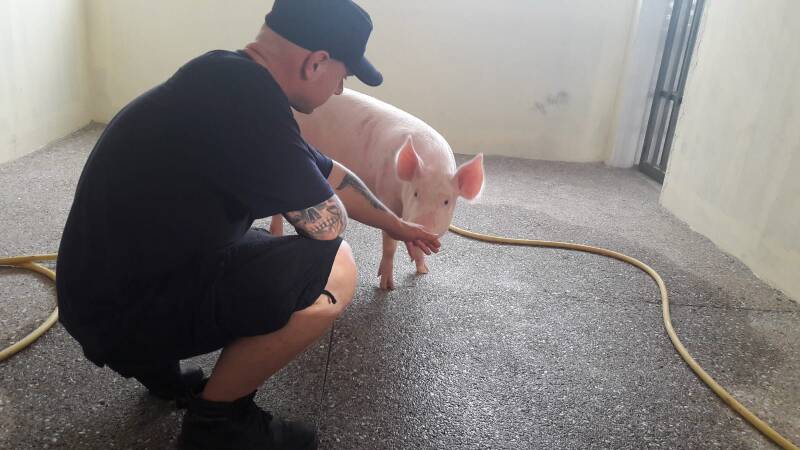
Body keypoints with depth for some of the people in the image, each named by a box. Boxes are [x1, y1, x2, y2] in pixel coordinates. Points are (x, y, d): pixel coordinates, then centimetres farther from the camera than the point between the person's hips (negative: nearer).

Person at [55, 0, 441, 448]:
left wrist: (396, 225, 29)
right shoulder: (246, 96, -26)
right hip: (125, 312, -9)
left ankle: (157, 365, 21)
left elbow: (331, 175, 17)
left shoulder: (230, 82, 5)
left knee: (285, 257, 23)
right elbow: (329, 224, -18)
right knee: (334, 267, -17)